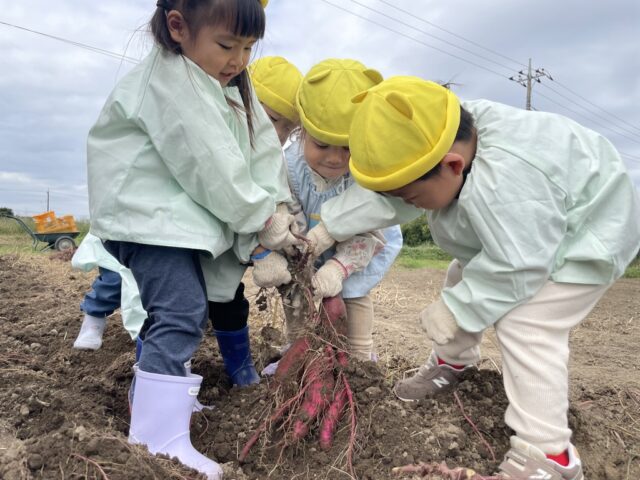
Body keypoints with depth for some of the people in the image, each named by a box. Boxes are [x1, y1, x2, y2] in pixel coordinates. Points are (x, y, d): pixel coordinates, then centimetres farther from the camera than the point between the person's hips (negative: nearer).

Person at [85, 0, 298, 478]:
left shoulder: (233, 86, 12)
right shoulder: (168, 79, -18)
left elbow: (263, 148, 4)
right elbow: (211, 165, -23)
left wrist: (277, 207, -9)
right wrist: (261, 220, -16)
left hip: (187, 213, 10)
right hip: (148, 213, -10)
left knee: (185, 309, 19)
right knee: (181, 312, -20)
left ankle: (157, 393, 39)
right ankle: (161, 442, -12)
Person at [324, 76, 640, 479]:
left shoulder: (499, 185, -45)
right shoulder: (452, 139, -17)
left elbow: (513, 268, -36)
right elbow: (383, 196, -8)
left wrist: (454, 311, -25)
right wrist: (330, 226, -11)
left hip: (582, 238, -9)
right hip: (526, 231, 9)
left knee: (525, 327, -21)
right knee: (462, 278, 15)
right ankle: (452, 361, 37)